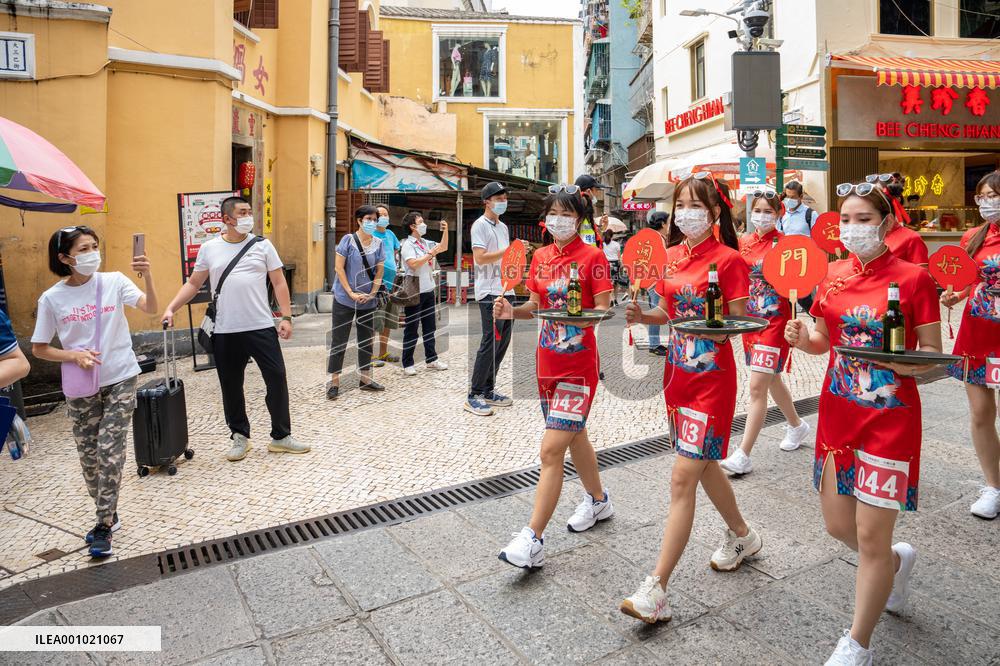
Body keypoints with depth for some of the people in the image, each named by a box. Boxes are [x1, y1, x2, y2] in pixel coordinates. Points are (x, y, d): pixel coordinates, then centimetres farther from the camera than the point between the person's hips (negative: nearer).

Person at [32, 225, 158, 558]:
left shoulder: (114, 282, -6)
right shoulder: (52, 298, -4)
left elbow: (151, 308, -22)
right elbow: (39, 349, 3)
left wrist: (147, 276, -38)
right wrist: (74, 356, -14)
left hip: (120, 379, -2)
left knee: (110, 451, -5)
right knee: (88, 454, 11)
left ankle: (104, 525, 9)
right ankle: (108, 515, 31)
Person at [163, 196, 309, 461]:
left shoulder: (262, 245, 3)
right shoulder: (209, 248, 6)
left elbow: (279, 283, 2)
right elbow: (193, 284, 11)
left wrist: (286, 317, -6)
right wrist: (171, 309, -1)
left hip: (262, 328, -1)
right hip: (226, 332, 1)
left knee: (277, 379, 1)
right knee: (231, 386, 9)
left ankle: (281, 436, 16)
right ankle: (240, 437, 27)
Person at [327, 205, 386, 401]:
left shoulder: (378, 244, 4)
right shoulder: (348, 240, -6)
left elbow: (379, 272, 5)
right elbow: (339, 268, -9)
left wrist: (372, 294, -7)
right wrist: (351, 293, -14)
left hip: (368, 301, 4)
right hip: (344, 299, -4)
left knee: (366, 340, 12)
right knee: (339, 340, 0)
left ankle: (366, 378, 24)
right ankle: (334, 381, 7)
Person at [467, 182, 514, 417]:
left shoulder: (503, 227, 19)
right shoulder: (480, 225, -7)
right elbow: (480, 257, -18)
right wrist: (509, 249, -20)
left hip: (506, 290, 9)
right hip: (490, 292, -9)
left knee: (502, 342, 10)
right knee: (491, 342, -10)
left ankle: (488, 391, 20)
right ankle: (474, 396, -2)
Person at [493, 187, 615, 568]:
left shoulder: (592, 256, -8)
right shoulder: (540, 256, 9)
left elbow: (604, 310, -12)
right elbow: (535, 305, 12)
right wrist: (512, 311, -8)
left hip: (579, 365, -7)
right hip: (548, 361, 7)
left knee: (551, 450, -11)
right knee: (574, 436, 21)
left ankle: (533, 540, -4)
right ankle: (598, 501, 43)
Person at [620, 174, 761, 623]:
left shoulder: (728, 259, -11)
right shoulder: (672, 255, 8)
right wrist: (642, 316, -5)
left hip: (711, 376, -8)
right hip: (678, 371, 8)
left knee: (683, 478, -8)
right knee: (703, 464, 21)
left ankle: (655, 591, -2)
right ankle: (742, 536, 46)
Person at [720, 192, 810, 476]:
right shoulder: (743, 242, 7)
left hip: (774, 321, -6)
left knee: (757, 386, -10)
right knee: (771, 380, 20)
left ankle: (743, 456, -6)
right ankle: (797, 425, 45)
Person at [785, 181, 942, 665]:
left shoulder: (913, 278, -9)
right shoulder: (834, 275, 5)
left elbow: (933, 354, -7)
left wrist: (898, 360, -26)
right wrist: (802, 338, -7)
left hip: (890, 417, -5)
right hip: (838, 411, 5)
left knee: (871, 537, 1)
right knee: (838, 525, 13)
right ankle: (898, 561, 49)